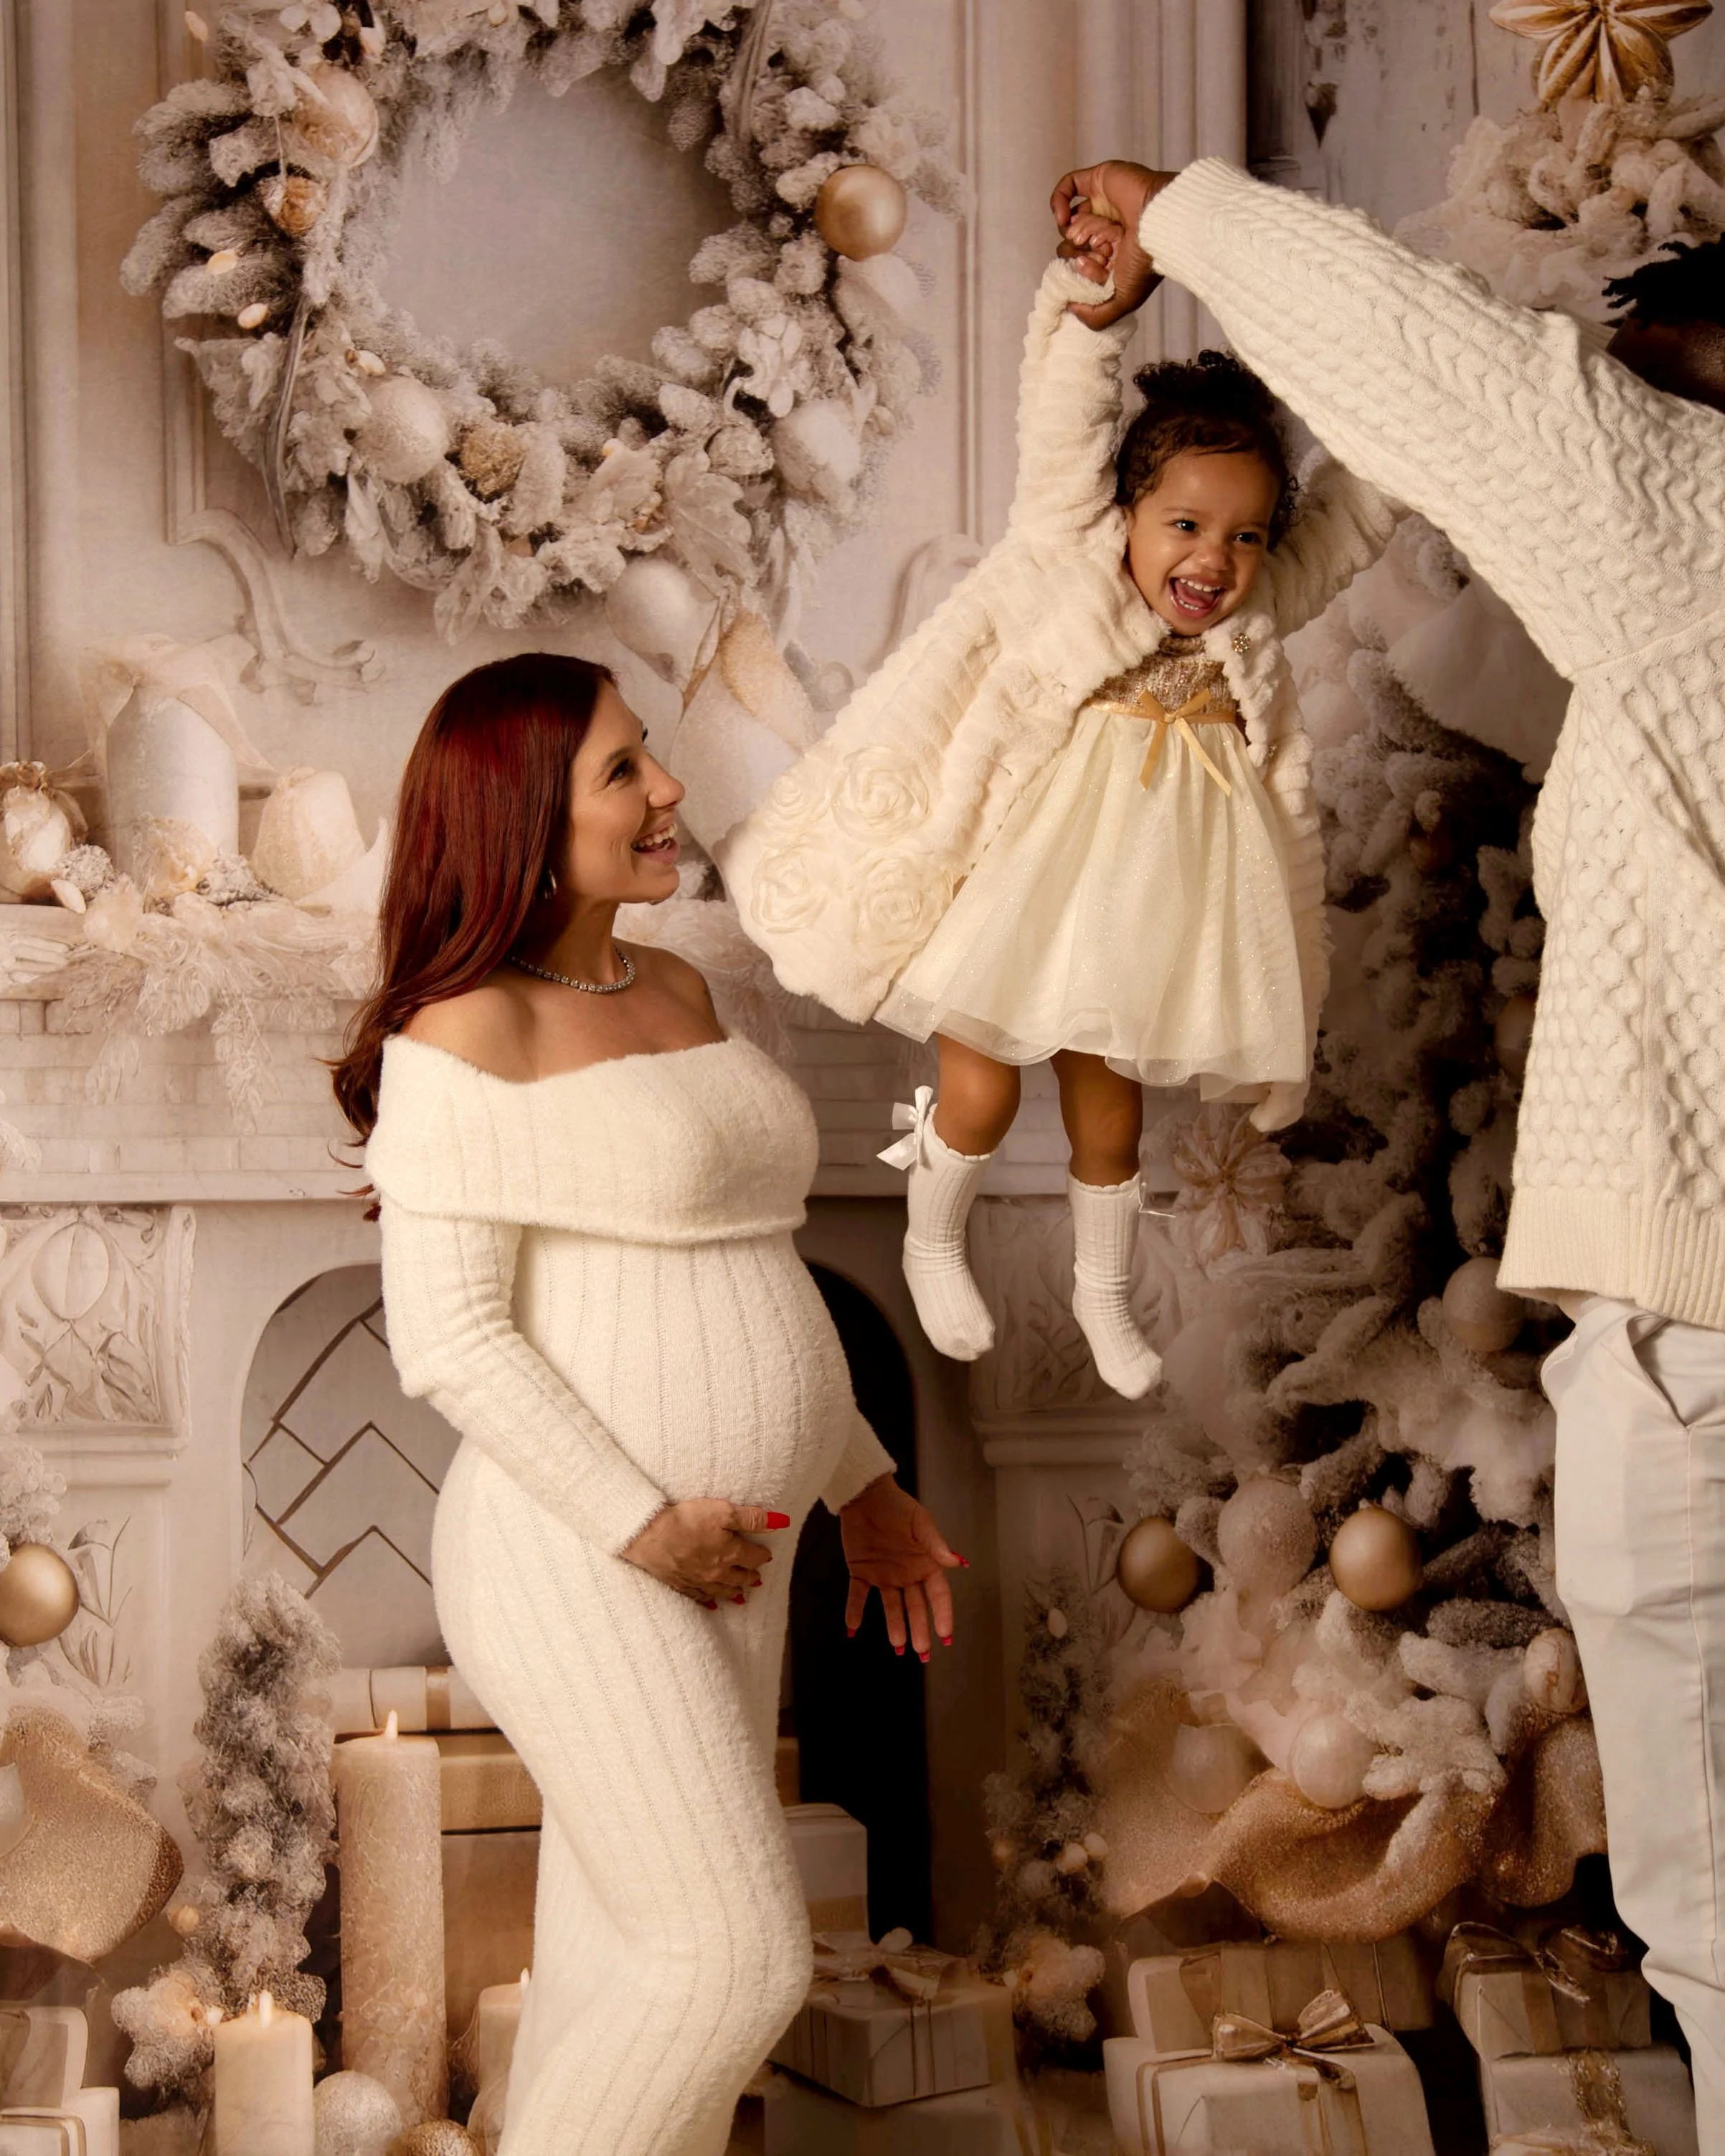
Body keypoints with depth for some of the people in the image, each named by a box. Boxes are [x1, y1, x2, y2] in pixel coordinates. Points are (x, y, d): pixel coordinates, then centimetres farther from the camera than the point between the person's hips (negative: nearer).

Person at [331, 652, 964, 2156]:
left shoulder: (676, 993, 12)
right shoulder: (468, 1033, -14)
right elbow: (449, 1338, -17)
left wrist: (861, 1483, 18)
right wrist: (642, 1526, -18)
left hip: (716, 1555, 8)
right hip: (579, 1565, -8)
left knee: (632, 1952, 14)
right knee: (737, 1962, -6)